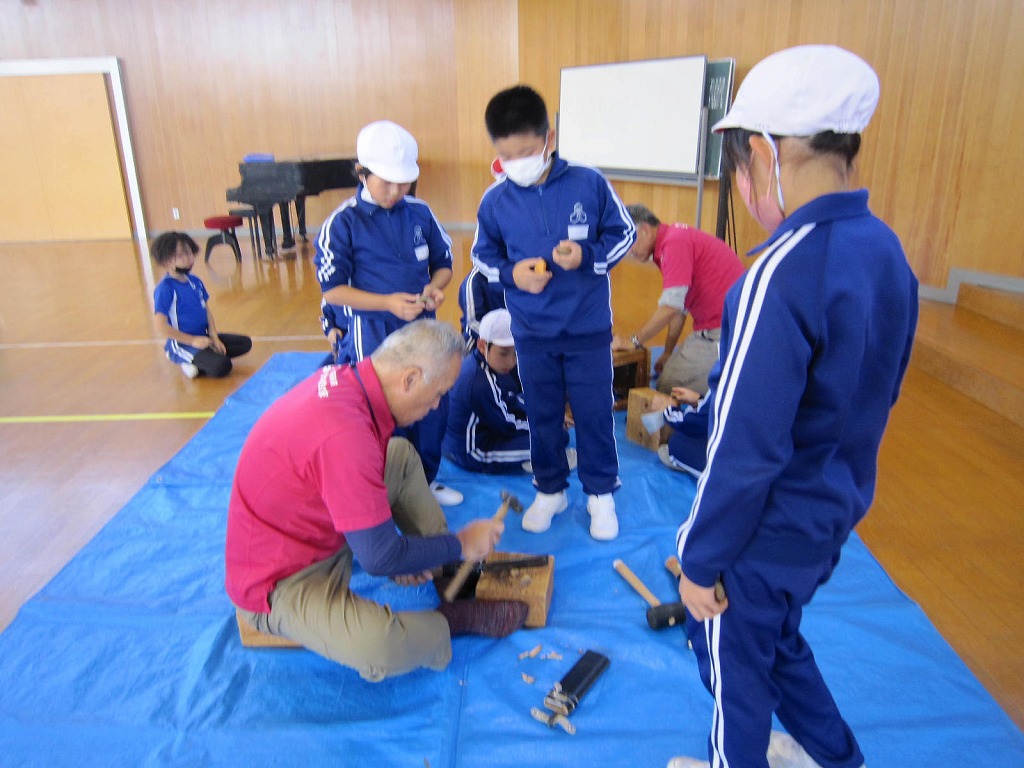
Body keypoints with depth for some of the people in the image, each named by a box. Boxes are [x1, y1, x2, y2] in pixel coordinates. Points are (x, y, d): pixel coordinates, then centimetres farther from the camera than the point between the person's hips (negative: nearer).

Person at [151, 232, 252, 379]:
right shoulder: (165, 289, -16)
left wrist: (214, 337, -3)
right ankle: (189, 363, 1)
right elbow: (161, 326, -19)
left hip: (204, 337, 8)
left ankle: (196, 364, 1)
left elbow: (207, 311, 10)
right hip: (182, 344, -8)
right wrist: (193, 340, -18)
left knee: (245, 343, 5)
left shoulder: (195, 281, 6)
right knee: (221, 367, -28)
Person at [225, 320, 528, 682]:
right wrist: (461, 544, -10)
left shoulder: (343, 377, -7)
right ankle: (455, 618, -1)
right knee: (382, 647, -33)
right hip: (280, 584, -9)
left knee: (401, 454, 13)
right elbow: (380, 557, -26)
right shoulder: (345, 433, -34)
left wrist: (397, 550, 9)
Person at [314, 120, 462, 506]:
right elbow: (332, 289, -11)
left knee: (433, 408, 13)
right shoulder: (342, 222, -10)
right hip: (372, 336, -4)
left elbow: (443, 264, 10)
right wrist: (389, 303, -22)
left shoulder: (420, 213, 0)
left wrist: (434, 287, -14)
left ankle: (426, 480, 35)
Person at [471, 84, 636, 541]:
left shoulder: (589, 184, -11)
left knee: (594, 413, 9)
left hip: (589, 328, -1)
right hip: (531, 334, 2)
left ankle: (601, 492, 29)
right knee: (542, 415, 14)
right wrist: (511, 274, -14)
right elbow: (483, 256, 7)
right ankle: (550, 490, 35)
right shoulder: (495, 201, -5)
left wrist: (588, 256, -19)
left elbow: (623, 234, -1)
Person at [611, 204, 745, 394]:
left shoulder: (675, 241, -16)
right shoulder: (673, 239, 16)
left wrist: (634, 341, -10)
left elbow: (671, 306, -21)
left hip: (722, 330, -10)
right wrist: (668, 353, 19)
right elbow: (679, 307, 20)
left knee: (668, 388, -11)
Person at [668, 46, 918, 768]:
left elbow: (745, 449, -27)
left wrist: (702, 559, -14)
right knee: (777, 635, 31)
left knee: (735, 660, 19)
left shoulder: (782, 274, -30)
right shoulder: (886, 250, -3)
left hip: (769, 530, -8)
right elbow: (876, 396, 8)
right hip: (833, 514, 8)